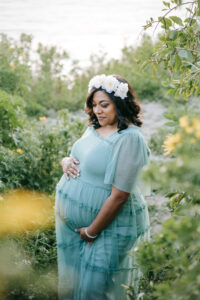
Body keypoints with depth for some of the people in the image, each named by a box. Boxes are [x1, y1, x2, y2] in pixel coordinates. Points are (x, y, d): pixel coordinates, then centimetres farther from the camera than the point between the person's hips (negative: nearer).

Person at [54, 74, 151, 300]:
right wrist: (66, 161, -3)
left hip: (110, 225, -7)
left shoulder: (129, 138, -20)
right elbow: (78, 159, 21)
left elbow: (119, 195, -22)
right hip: (72, 221, 8)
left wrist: (92, 231, -16)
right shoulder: (94, 127, 5)